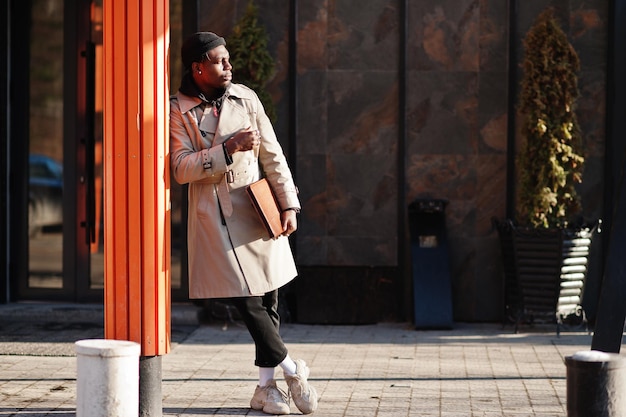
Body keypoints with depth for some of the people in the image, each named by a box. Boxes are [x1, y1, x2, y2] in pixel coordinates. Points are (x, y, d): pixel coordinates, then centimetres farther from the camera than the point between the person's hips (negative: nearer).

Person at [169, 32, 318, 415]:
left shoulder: (245, 98, 6)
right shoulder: (179, 110, -4)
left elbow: (272, 154, 7)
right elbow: (181, 168, -13)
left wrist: (289, 204, 1)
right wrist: (228, 148, -21)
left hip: (258, 209, 4)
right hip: (216, 217, -4)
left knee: (268, 298, 6)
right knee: (246, 300, -10)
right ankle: (292, 369, 7)